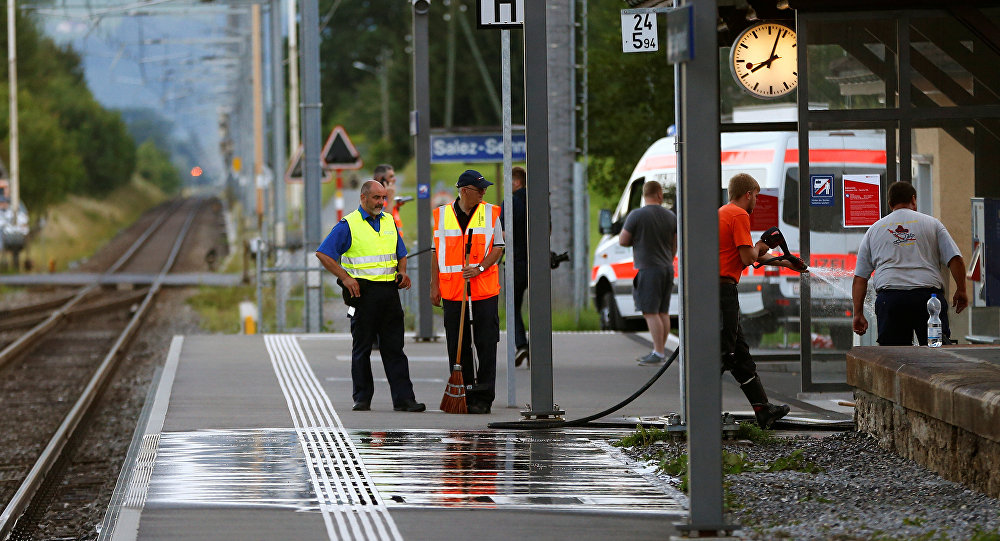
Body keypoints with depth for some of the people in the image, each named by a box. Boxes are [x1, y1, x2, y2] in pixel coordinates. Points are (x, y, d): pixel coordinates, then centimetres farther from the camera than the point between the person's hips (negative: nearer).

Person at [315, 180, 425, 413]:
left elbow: (400, 254, 25)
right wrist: (345, 277, -12)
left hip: (389, 289, 4)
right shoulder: (348, 225, -3)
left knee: (394, 348, 1)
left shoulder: (389, 222, 14)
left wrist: (402, 272, 4)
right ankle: (362, 398, 8)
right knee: (362, 348, 2)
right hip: (363, 291, -4)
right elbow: (323, 254, -6)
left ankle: (403, 398, -3)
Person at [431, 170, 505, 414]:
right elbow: (436, 251, 12)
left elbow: (498, 248, 2)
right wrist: (434, 286, 7)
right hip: (452, 291, 1)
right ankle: (462, 396, 12)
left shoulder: (490, 213, 4)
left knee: (486, 345, -3)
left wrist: (479, 268, -14)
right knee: (457, 347, 4)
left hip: (485, 290, -1)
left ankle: (483, 398, 0)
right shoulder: (442, 215, 7)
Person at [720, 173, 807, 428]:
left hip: (710, 287, 10)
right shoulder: (739, 216, -9)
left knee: (740, 352, 14)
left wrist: (783, 263, 37)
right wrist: (759, 247, 7)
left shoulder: (721, 213, 21)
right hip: (723, 288, -10)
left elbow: (747, 256, 30)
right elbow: (749, 257, -16)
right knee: (723, 353, -7)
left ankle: (763, 410, 20)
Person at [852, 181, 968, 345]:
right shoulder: (931, 223, 14)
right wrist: (961, 291, 16)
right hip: (929, 293, -1)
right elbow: (956, 260, 5)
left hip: (889, 297, 1)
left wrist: (858, 313, 18)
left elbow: (859, 278, 16)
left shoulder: (874, 230, 19)